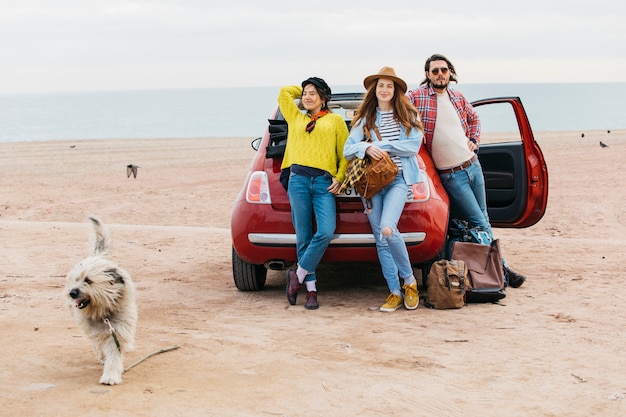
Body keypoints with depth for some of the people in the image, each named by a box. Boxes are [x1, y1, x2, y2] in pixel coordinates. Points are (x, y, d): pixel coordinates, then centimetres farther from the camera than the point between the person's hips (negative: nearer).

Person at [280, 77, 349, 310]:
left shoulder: (335, 120, 16)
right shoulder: (296, 117, 23)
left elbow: (345, 152, 10)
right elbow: (284, 92, 22)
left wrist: (339, 178, -2)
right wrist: (302, 90, 29)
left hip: (324, 182, -2)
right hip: (298, 179, 2)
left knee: (326, 232, -20)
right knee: (303, 237, -1)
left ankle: (298, 275, -3)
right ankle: (311, 289, 3)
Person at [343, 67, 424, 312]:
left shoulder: (408, 116, 7)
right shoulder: (365, 118, 14)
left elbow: (414, 145, -6)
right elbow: (347, 150, 6)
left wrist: (383, 146, -9)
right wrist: (367, 148, -15)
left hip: (398, 179, -3)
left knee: (388, 230, -24)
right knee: (380, 239, 1)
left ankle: (409, 280, -5)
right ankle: (395, 292, 8)